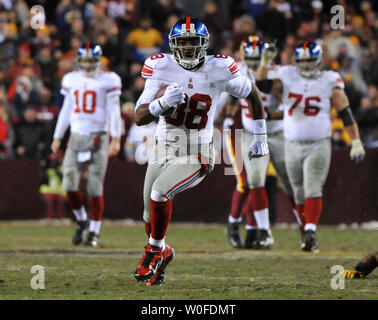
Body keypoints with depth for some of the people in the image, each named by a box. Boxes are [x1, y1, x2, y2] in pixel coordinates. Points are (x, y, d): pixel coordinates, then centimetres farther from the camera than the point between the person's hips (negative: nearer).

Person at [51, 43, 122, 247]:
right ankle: (81, 220, 19)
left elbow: (114, 111, -4)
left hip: (98, 137, -4)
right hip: (76, 137, 4)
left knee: (95, 188, -4)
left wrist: (116, 139, -11)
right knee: (69, 186, -5)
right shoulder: (71, 80, 11)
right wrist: (57, 138, 17)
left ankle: (94, 232, 6)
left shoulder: (108, 81, -2)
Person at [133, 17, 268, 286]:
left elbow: (252, 93, 5)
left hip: (197, 156, -3)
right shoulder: (161, 67, -11)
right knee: (150, 216, 12)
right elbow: (139, 117, -15)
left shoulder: (218, 70, -14)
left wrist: (261, 137, 10)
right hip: (163, 151, 3)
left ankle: (155, 249, -5)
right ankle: (163, 253, 44)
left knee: (159, 192, -27)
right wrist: (163, 103, -35)